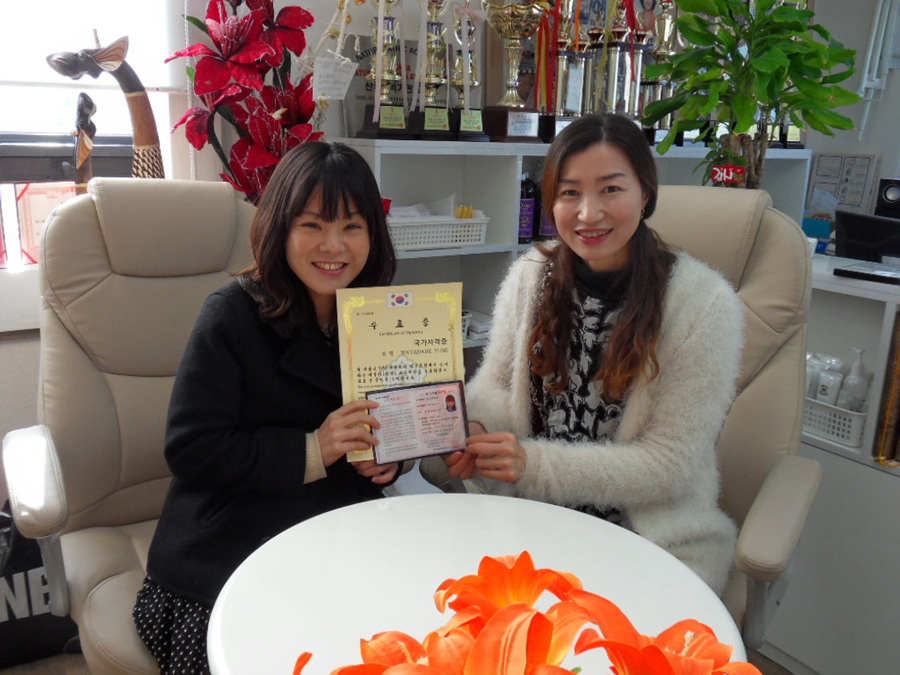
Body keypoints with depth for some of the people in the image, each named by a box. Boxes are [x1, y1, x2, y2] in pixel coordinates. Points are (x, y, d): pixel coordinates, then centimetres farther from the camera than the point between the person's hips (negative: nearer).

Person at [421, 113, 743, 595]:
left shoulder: (706, 304, -12)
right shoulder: (530, 275, -1)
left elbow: (668, 464, -13)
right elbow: (496, 386, 6)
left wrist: (534, 464, -24)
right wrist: (471, 430, -18)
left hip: (655, 538, -2)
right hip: (529, 518, 3)